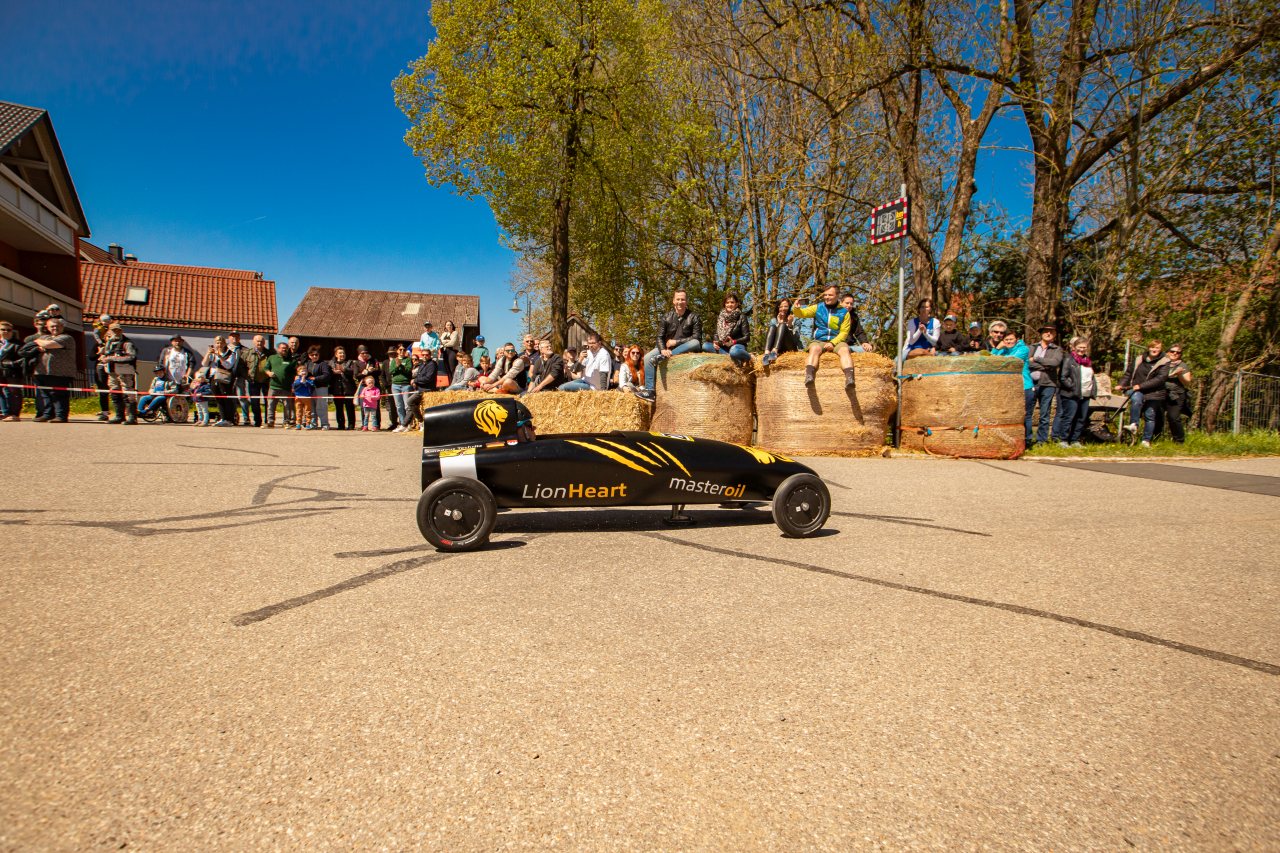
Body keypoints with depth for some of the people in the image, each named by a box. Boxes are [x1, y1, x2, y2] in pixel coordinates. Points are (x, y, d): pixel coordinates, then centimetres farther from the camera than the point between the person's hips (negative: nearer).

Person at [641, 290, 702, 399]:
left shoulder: (694, 317, -4)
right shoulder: (667, 317, 3)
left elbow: (696, 338, -12)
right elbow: (660, 337, -1)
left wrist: (676, 342, -16)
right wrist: (663, 349, -22)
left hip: (685, 348, -3)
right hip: (667, 347, 3)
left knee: (696, 343, -35)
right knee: (648, 358, -19)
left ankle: (663, 357, -36)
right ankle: (649, 390, -25)